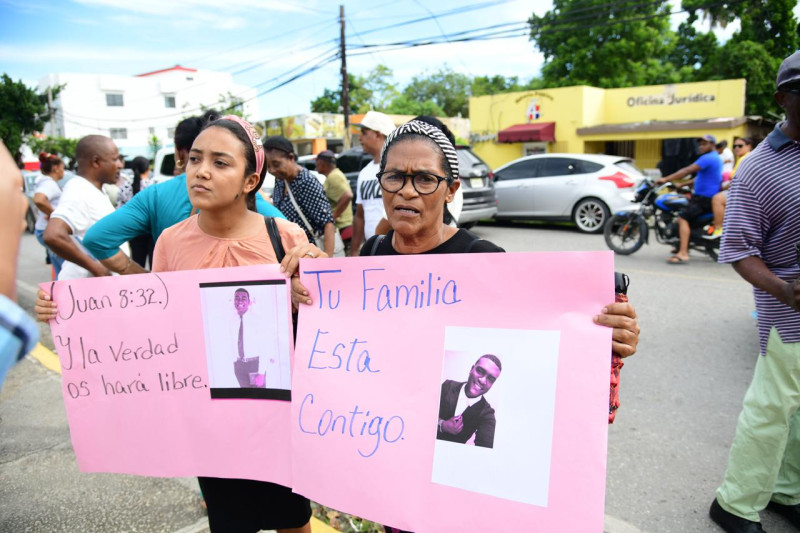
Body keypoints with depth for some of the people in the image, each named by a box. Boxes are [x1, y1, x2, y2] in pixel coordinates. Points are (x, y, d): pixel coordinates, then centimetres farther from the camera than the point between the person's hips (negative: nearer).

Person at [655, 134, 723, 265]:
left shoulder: (708, 158, -14)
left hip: (705, 198, -11)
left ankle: (683, 254, -34)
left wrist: (666, 179, -21)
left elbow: (687, 171, -22)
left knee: (683, 217, -24)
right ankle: (683, 245, 28)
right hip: (707, 196, 11)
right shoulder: (716, 158, 20)